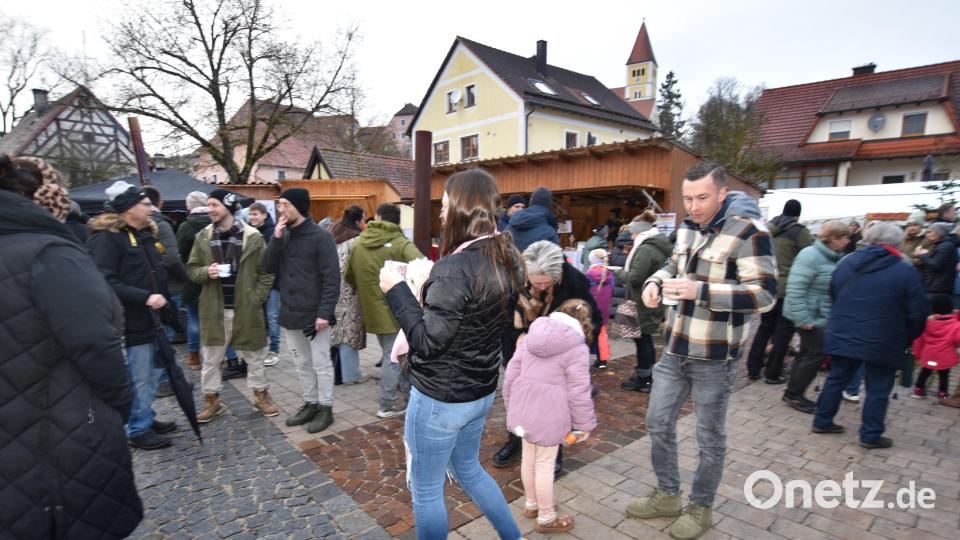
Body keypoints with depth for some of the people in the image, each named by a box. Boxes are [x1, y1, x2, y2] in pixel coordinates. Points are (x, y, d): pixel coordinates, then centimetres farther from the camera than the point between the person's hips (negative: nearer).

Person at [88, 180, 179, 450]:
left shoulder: (145, 234, 13)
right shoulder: (106, 237, -14)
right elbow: (105, 282, -23)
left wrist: (165, 306, 18)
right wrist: (145, 297, -26)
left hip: (152, 319, 9)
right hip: (132, 324, -8)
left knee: (151, 375, 18)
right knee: (138, 379, 2)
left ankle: (146, 418, 33)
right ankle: (138, 430, 17)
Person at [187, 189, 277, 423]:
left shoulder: (253, 237, -6)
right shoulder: (203, 237, 4)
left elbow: (266, 272, -3)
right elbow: (191, 269, 9)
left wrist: (256, 298, -10)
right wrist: (206, 272, -12)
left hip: (246, 307, -2)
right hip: (214, 308, 3)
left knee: (254, 356, 11)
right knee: (211, 358, 12)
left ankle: (261, 396, 27)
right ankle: (212, 400, 30)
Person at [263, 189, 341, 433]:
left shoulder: (321, 236, -12)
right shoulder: (283, 235, 9)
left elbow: (332, 278, -15)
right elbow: (268, 268, 3)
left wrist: (325, 312, -21)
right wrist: (276, 239, -10)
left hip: (315, 315, -6)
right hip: (290, 314, 7)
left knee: (321, 364, 5)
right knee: (302, 364, 17)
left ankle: (325, 408, 19)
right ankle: (310, 404, 31)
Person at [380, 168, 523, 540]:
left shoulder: (455, 268, -26)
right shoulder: (507, 259, 0)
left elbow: (426, 342, -21)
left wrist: (397, 289, -14)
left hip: (440, 397, -8)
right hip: (481, 390, 8)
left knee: (425, 490, 15)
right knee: (468, 468, 30)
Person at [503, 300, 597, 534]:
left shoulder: (531, 336, 7)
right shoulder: (577, 348, -11)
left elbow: (511, 374, 9)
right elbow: (578, 392, -13)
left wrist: (510, 406, 20)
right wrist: (585, 423, 0)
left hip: (522, 409, 6)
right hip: (548, 415, -6)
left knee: (529, 458, 22)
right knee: (545, 464, 9)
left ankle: (531, 504, 43)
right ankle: (546, 518, 27)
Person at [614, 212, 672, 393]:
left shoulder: (646, 249, -20)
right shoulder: (659, 246, 12)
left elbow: (634, 277, -22)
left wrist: (618, 272, -5)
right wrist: (623, 271, 9)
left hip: (645, 303, -10)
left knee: (642, 338, 1)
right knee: (645, 338, 17)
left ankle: (643, 379, 13)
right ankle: (647, 376, 27)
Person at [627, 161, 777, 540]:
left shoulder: (749, 231, -16)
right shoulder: (687, 227, 6)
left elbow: (764, 294, -20)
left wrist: (701, 291, -31)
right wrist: (655, 281, -1)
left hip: (714, 358, -7)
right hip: (674, 350, 7)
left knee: (709, 437, 12)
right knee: (658, 423, 15)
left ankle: (701, 508, 33)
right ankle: (667, 495, 36)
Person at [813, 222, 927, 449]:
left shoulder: (846, 262, 4)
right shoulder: (905, 271, -9)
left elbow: (833, 296, 14)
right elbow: (917, 313, -7)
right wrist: (907, 339, 8)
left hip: (842, 336, 4)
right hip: (882, 343, -4)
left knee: (836, 379, 16)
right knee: (878, 390, 10)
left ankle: (822, 421, 24)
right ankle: (870, 435, 18)